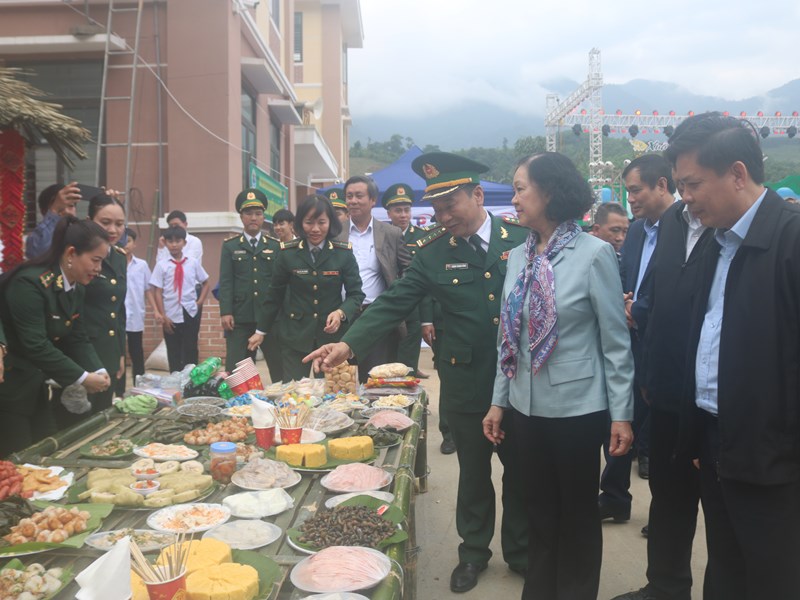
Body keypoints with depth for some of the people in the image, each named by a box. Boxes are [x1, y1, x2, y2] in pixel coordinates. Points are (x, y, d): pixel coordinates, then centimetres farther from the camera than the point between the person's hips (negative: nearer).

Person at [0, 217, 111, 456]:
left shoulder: (76, 289, 4)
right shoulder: (30, 283, -24)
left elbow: (77, 338, 6)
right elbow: (36, 345, -28)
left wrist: (98, 371, -11)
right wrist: (82, 378, -25)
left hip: (35, 386, 9)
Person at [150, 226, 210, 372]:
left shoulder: (193, 263, 1)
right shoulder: (161, 265, -3)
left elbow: (205, 283, 14)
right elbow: (157, 292, -4)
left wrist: (200, 302, 2)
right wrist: (163, 316, -8)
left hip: (190, 313, 1)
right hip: (171, 315, -1)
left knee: (191, 351, 6)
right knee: (173, 353, 8)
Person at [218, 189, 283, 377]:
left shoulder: (275, 246, 9)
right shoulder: (230, 246, 8)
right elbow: (225, 282, 1)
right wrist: (225, 312, -8)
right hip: (239, 318, -1)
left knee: (280, 367, 6)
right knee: (235, 370, 2)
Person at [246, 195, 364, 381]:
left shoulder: (344, 253, -3)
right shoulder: (287, 253, -3)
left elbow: (355, 293, -1)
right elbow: (275, 295, 6)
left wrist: (341, 313, -20)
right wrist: (261, 330, 11)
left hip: (332, 334, 0)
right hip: (295, 335, 0)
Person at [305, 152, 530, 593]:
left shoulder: (522, 236, -4)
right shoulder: (433, 252, -5)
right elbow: (393, 303, -10)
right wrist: (350, 344, -23)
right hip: (466, 382, 0)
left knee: (520, 469, 14)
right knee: (473, 471, 14)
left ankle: (520, 549, 36)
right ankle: (473, 551, 34)